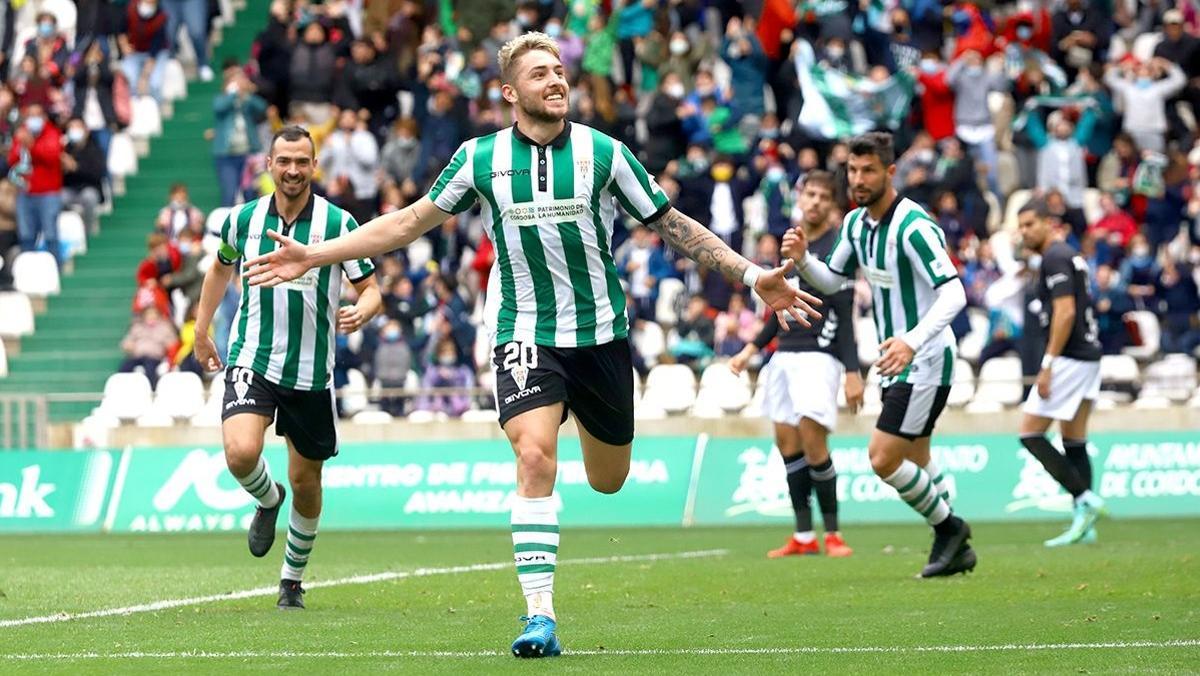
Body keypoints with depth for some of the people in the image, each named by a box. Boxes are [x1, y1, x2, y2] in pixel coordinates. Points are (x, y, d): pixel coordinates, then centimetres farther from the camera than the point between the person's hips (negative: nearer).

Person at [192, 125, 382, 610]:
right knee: (241, 454, -23)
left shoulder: (340, 224, -6)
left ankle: (292, 578, 29)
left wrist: (361, 312, -25)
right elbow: (221, 269, 22)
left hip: (312, 371, 0)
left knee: (305, 480, 7)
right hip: (252, 360, 0)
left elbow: (371, 290, -2)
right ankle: (268, 501, 13)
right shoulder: (243, 219, 1)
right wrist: (201, 332, 22)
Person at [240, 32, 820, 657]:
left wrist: (752, 275, -1)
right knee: (535, 459, -22)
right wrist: (313, 255, 2)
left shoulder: (603, 152, -4)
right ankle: (540, 616, -19)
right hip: (524, 333, -1)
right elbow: (409, 223, 6)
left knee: (608, 481, 10)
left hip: (599, 331, 1)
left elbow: (670, 223, 4)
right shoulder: (480, 158, -2)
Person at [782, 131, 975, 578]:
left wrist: (913, 341, -41)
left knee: (883, 459, -12)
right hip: (897, 360, 9)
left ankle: (948, 526, 9)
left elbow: (954, 293, -28)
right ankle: (955, 550, 28)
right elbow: (831, 281, 18)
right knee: (915, 462, 16)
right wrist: (802, 258, -4)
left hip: (924, 361, -9)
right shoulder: (856, 223, 6)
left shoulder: (912, 226, -22)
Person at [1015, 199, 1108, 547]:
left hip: (1069, 359, -10)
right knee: (1074, 441, 9)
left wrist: (1048, 364, -21)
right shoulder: (1070, 256, 18)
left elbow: (1065, 312, -20)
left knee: (1030, 434, -7)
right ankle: (1084, 524, 6)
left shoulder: (1055, 258, -12)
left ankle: (1085, 498, -12)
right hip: (1088, 356, 10)